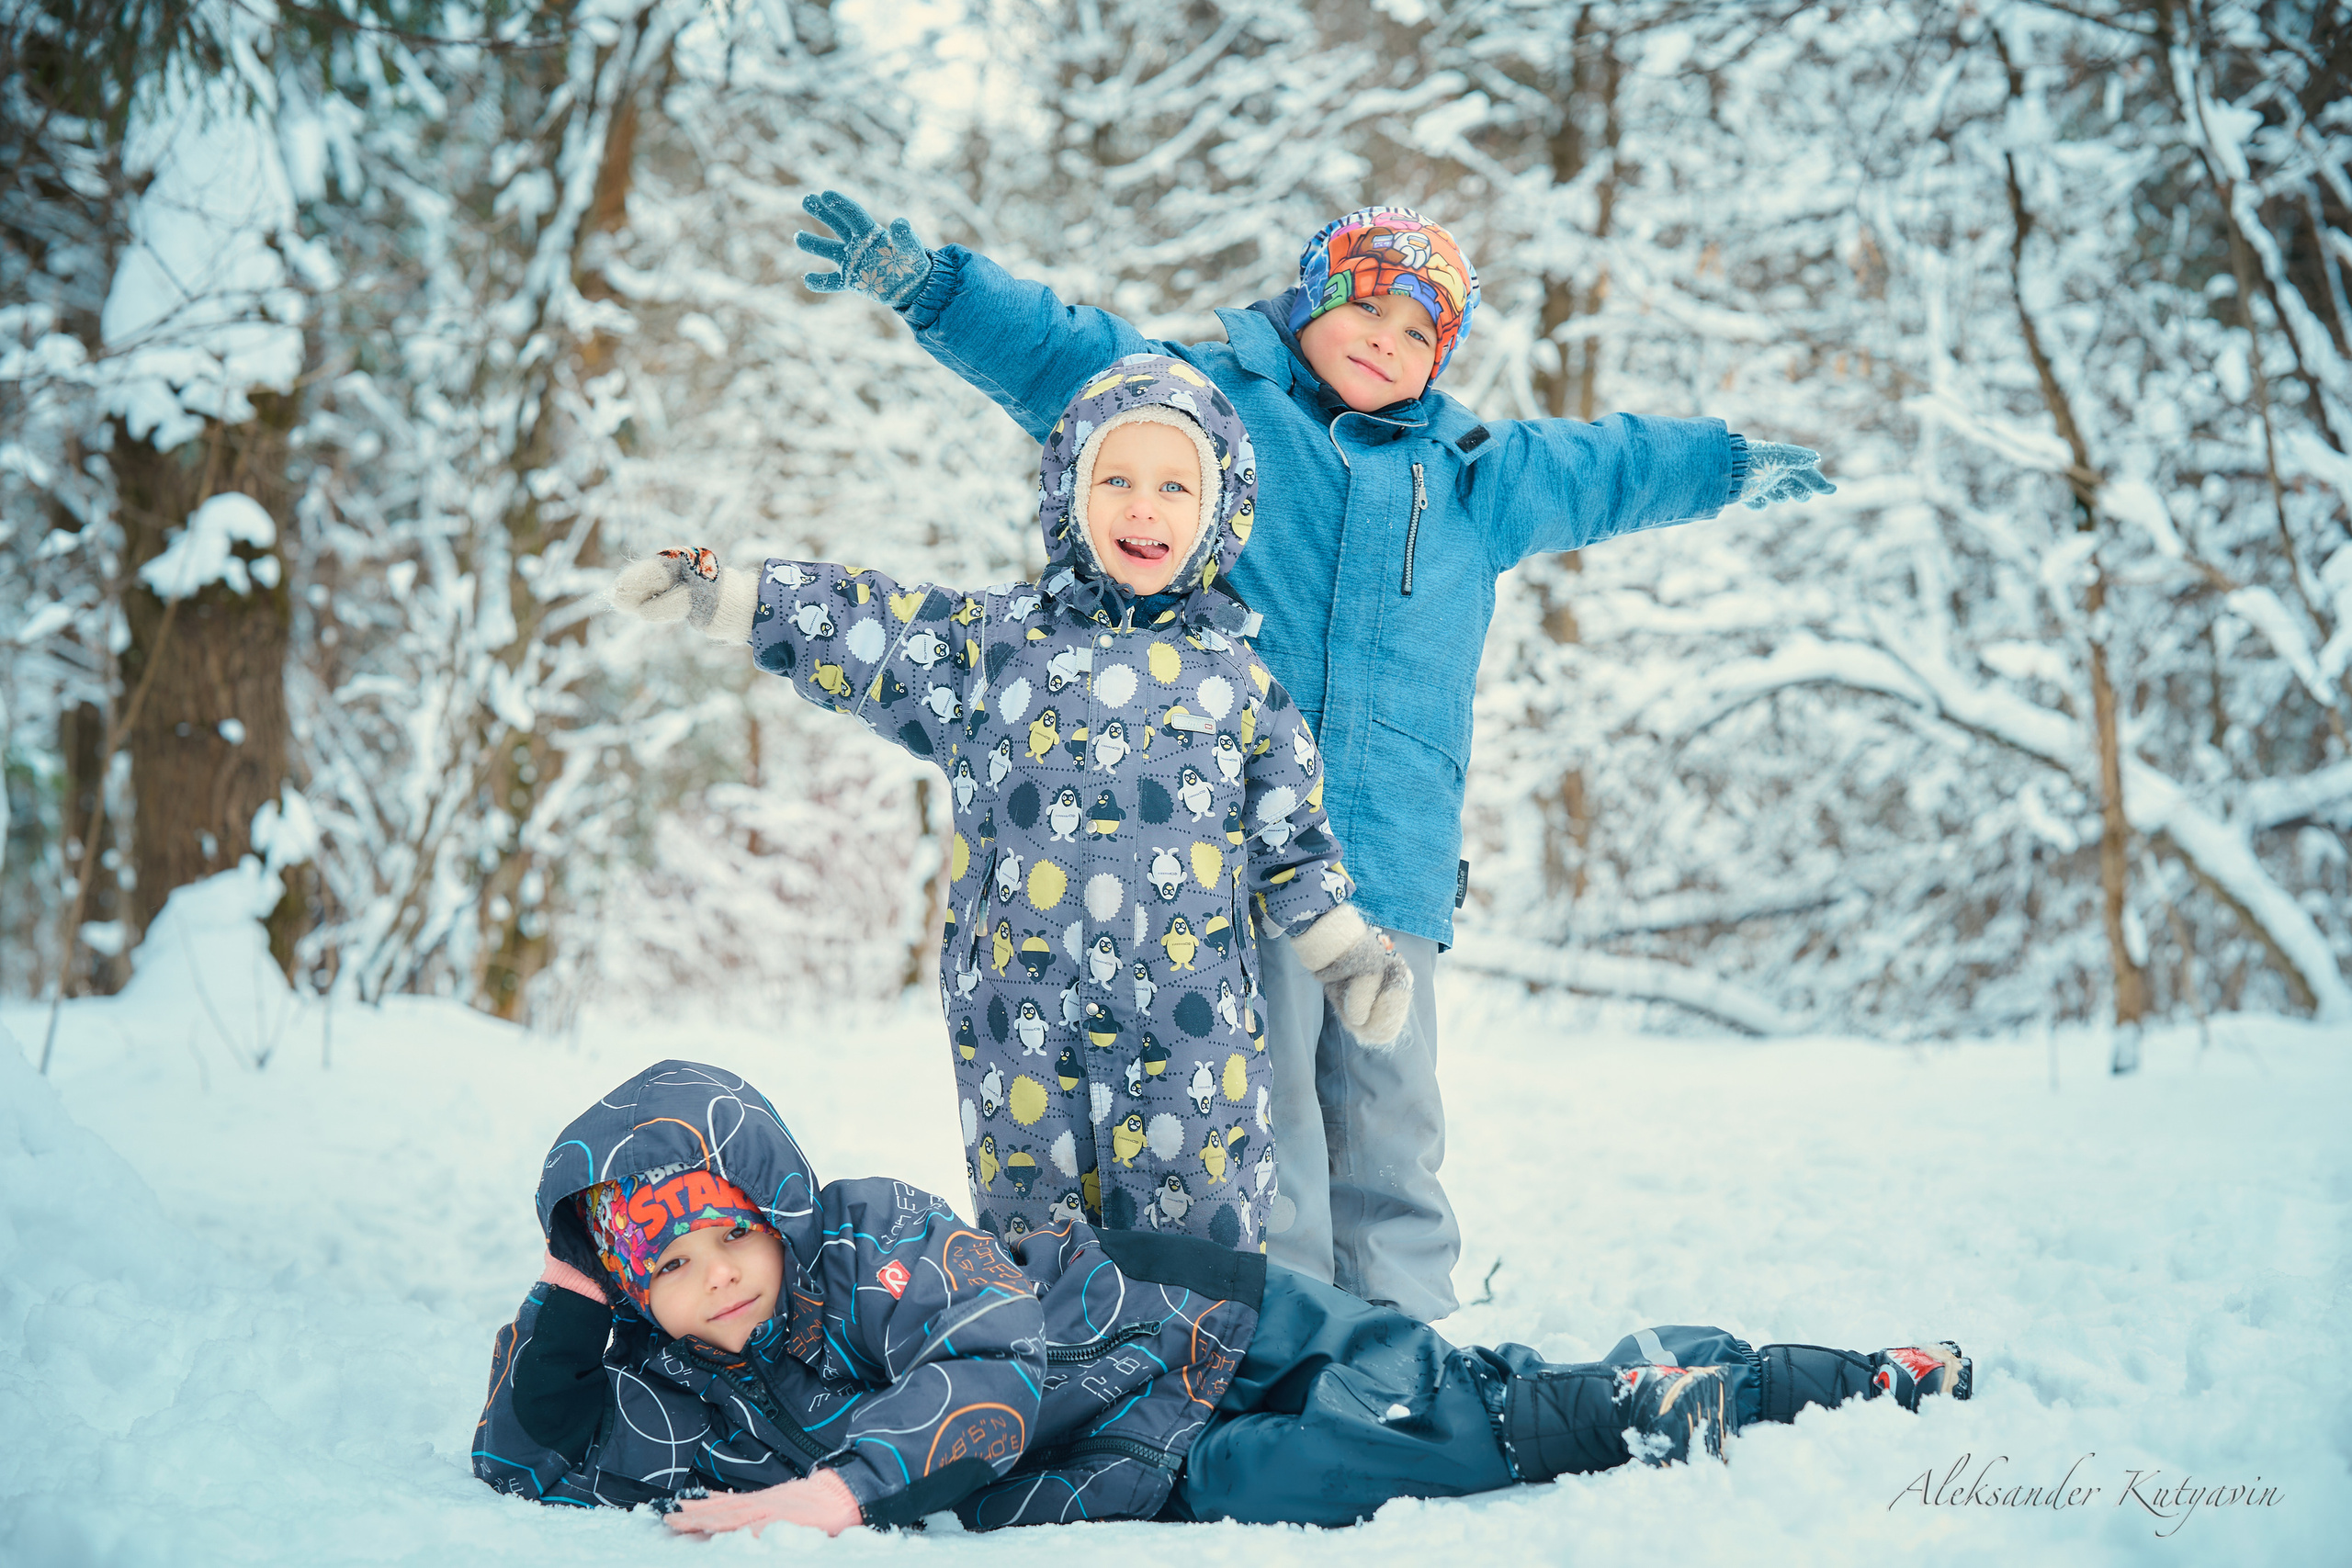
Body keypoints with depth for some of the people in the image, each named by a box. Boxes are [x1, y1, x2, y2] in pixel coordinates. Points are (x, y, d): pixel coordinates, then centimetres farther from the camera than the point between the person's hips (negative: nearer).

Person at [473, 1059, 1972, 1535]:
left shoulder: (871, 1237, -19)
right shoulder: (664, 1390, 0)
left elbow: (1001, 1361, -28)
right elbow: (528, 1471, 5)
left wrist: (847, 1485, -40)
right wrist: (556, 1311, -11)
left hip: (1179, 1331, -4)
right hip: (1138, 1483, 4)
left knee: (1451, 1406, -22)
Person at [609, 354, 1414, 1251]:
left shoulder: (1237, 673, 8)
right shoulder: (996, 640, 6)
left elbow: (1287, 836, 13)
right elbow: (858, 629, 6)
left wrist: (1345, 949, 9)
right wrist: (718, 597, -2)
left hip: (1194, 1030, 0)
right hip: (1022, 1025, 0)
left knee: (1202, 1246, 2)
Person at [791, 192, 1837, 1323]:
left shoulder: (1477, 474, 22)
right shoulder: (1203, 394, 9)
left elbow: (1605, 469, 37)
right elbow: (1053, 351, 4)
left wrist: (1728, 464, 48)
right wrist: (924, 281, -8)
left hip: (1393, 856, 4)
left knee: (1391, 1119, 7)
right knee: (1259, 1101, -5)